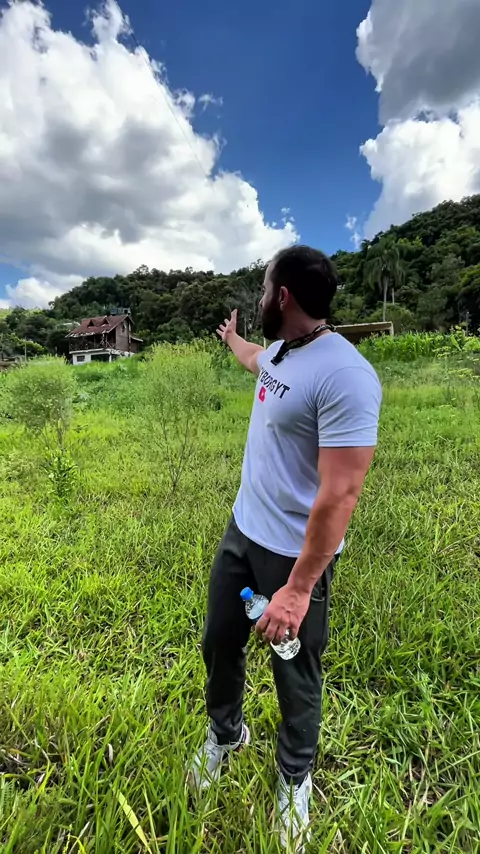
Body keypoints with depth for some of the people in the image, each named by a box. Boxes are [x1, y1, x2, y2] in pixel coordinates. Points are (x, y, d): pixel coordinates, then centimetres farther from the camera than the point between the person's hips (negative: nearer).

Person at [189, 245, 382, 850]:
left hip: (294, 554, -8)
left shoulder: (344, 376, -25)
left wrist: (298, 589, -22)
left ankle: (294, 774, 50)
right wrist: (231, 338, 52)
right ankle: (225, 733, 56)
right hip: (241, 531, 8)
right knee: (219, 645, 24)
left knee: (294, 672, 18)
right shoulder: (280, 351, 4)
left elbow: (339, 495, -27)